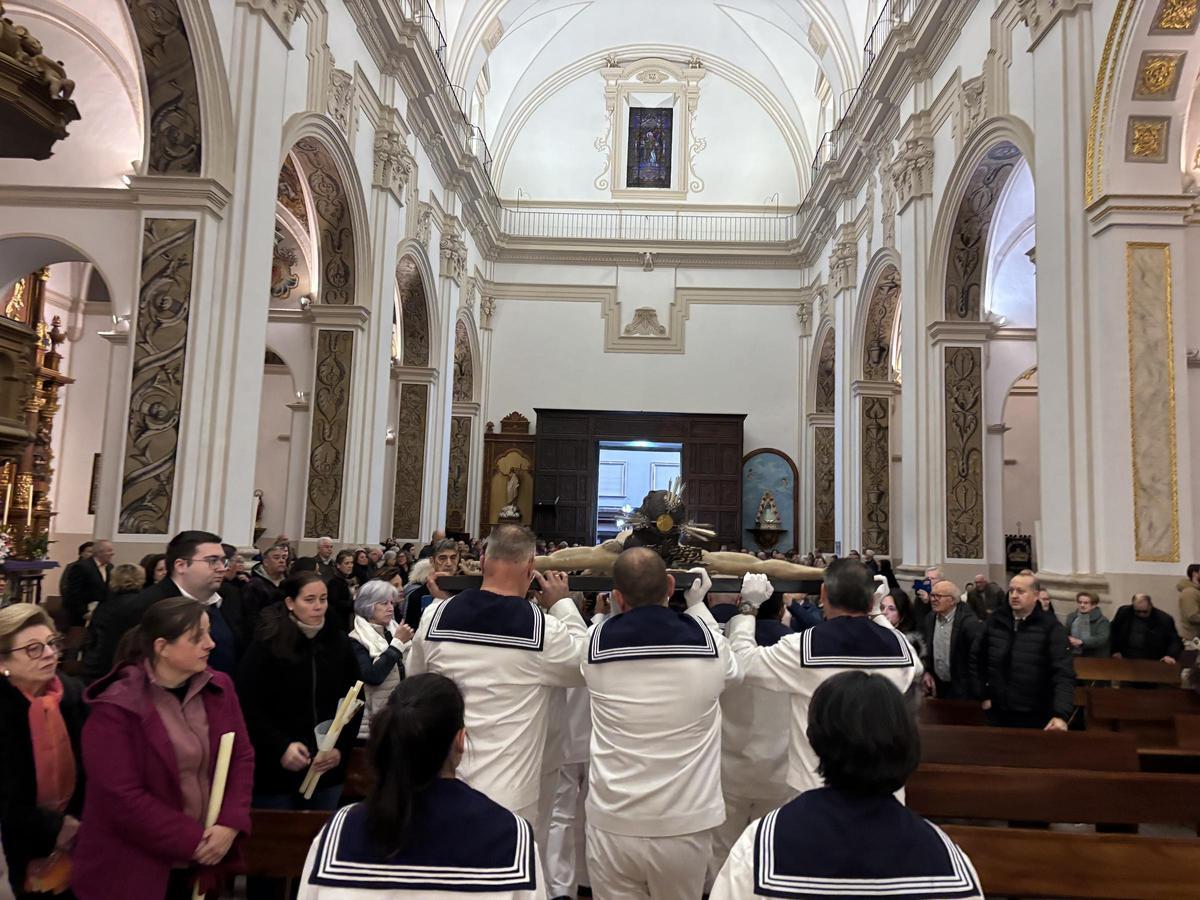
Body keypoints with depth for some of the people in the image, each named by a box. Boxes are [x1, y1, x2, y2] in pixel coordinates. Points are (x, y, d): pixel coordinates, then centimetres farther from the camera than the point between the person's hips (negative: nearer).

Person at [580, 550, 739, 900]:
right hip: (683, 826, 1)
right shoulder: (706, 641, -9)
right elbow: (733, 671, 13)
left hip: (612, 824, 0)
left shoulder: (597, 643, -9)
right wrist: (697, 605, 17)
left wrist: (623, 602, 14)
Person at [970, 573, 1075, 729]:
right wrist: (981, 695, 4)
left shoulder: (1051, 627, -10)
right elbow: (976, 660, 10)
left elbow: (1063, 674, -18)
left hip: (1036, 717, -3)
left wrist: (1061, 715, -29)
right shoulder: (994, 621, 1)